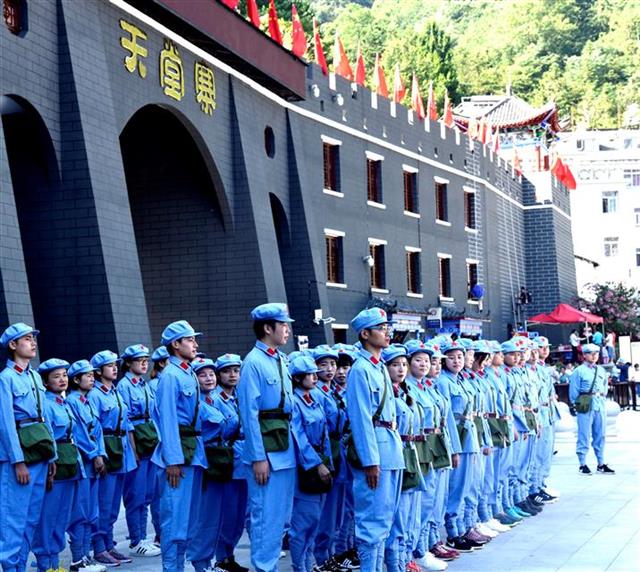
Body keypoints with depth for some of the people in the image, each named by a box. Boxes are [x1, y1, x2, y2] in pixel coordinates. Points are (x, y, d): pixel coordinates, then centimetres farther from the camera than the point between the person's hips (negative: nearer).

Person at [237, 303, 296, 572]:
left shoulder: (281, 360, 11)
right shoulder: (253, 363, -13)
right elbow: (249, 413, -15)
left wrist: (292, 444, 11)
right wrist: (258, 457, -17)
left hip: (286, 447, 8)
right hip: (265, 448, -8)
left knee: (281, 516, 15)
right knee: (265, 516, -2)